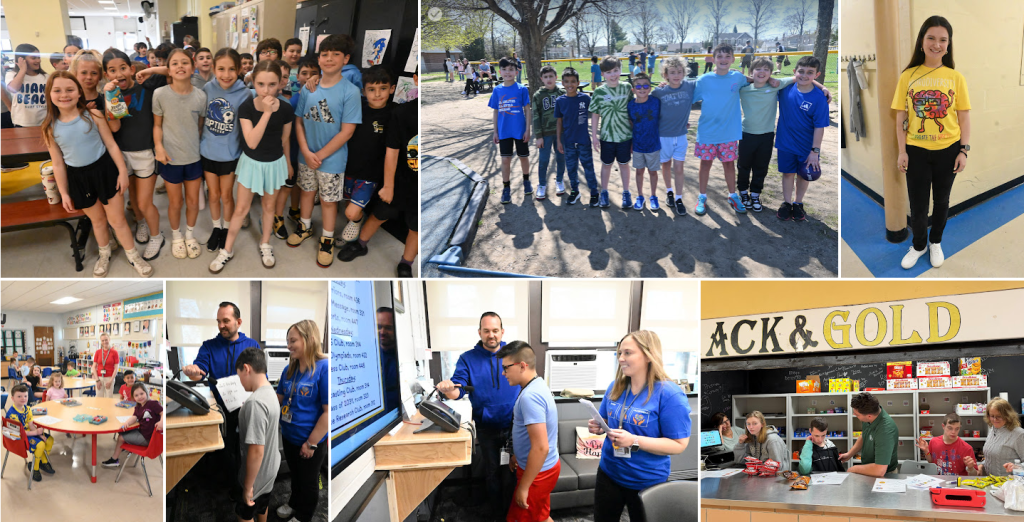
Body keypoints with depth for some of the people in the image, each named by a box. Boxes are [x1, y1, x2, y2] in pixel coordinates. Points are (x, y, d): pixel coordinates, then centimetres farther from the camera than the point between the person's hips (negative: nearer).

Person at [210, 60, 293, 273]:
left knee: (269, 206, 20)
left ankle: (265, 245, 41)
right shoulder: (246, 108, -22)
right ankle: (227, 250, 26)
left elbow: (285, 139, -1)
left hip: (274, 164, 1)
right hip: (251, 163, -1)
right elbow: (252, 142, -32)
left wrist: (288, 163, 12)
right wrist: (266, 112, -37)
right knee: (241, 209, 9)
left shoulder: (286, 109, -18)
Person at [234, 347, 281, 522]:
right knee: (262, 506, 27)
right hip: (269, 468, 8)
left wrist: (248, 486, -24)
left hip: (257, 473, -8)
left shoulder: (255, 402, -32)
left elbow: (256, 451, -31)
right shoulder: (270, 393, -1)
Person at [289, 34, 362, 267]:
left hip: (332, 159, -4)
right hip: (306, 155, 4)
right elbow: (299, 120, 2)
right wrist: (306, 152, -12)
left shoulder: (350, 91, -17)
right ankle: (305, 226, 44)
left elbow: (346, 132, -17)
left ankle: (327, 240, 28)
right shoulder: (308, 88, -4)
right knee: (307, 191, 22)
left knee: (328, 200, 10)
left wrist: (320, 156, -15)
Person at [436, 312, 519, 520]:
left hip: (513, 426, -1)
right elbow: (459, 389, -14)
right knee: (492, 472, 15)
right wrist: (449, 389, -39)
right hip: (486, 429, 1)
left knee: (510, 473, 6)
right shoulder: (468, 359, -3)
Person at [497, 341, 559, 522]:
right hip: (545, 468, 10)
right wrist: (517, 455, 25)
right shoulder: (537, 385, 5)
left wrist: (523, 487, -24)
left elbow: (541, 448, -30)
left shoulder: (530, 396, -27)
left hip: (538, 472, -10)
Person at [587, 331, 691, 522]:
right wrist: (598, 427, -10)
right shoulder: (615, 387, 1)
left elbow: (679, 444, -20)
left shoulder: (670, 394, -19)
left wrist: (634, 441, -29)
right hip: (609, 473, 5)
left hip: (647, 482, -5)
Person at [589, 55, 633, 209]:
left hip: (625, 135, 0)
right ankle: (604, 193, 29)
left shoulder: (627, 88, -4)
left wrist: (635, 133, 4)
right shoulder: (599, 91, -7)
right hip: (606, 136, 0)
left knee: (624, 164, 12)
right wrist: (594, 136, -3)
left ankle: (626, 193, 27)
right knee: (606, 164, 13)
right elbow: (595, 115, -2)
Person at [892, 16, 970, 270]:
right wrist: (902, 152, -4)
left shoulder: (955, 77, -3)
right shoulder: (908, 76, -4)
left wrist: (964, 151, -5)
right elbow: (901, 117, -1)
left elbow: (964, 117, 0)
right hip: (916, 151, 0)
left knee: (941, 200, 16)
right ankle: (919, 245, 31)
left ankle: (935, 243, 37)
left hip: (948, 151, 0)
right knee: (917, 203, 8)